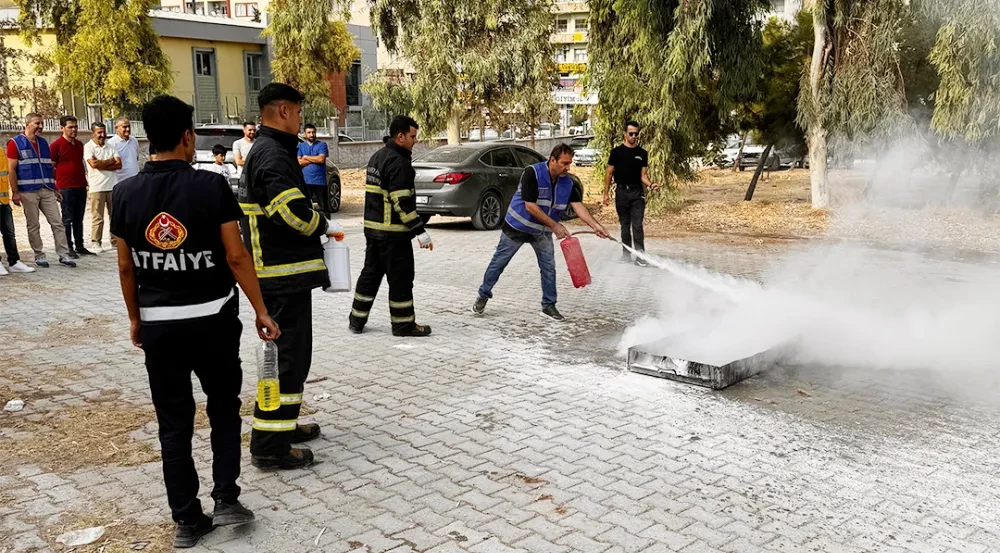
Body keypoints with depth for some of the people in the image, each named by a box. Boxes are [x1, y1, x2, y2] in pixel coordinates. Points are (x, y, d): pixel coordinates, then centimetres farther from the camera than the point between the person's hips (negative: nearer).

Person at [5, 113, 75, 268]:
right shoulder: (15, 143, -2)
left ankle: (64, 255, 3)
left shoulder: (43, 143, 16)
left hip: (47, 191, 5)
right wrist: (15, 192, -13)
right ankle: (39, 256, 11)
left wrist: (54, 189, 16)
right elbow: (11, 170, -6)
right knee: (33, 226, 2)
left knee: (57, 223, 0)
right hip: (28, 191, -5)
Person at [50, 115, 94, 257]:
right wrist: (57, 185, -7)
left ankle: (80, 246, 17)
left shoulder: (79, 144, 14)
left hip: (81, 187, 6)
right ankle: (68, 248, 4)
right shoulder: (56, 145, -6)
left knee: (79, 219, 11)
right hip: (65, 188, -6)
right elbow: (50, 167, -5)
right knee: (67, 219, -1)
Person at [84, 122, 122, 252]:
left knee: (116, 215, 7)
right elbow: (93, 163, -16)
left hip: (113, 185, 5)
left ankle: (116, 241, 14)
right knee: (97, 217, -3)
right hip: (97, 187, -4)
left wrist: (102, 164, -10)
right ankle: (96, 243, 4)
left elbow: (119, 164, 1)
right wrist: (111, 161, -3)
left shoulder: (111, 147, 12)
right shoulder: (88, 147, -1)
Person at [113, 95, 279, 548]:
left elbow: (126, 267, 4)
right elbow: (236, 256, -12)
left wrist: (135, 319, 16)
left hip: (157, 322, 2)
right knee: (223, 407, 17)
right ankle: (226, 498, 12)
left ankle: (187, 520, 17)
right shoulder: (211, 186, -11)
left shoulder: (125, 193, -2)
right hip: (212, 317, -2)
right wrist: (260, 311, -4)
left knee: (173, 423, 10)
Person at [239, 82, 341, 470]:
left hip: (276, 273, 11)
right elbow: (293, 211, -26)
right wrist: (325, 226, -8)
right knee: (288, 356, -6)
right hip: (284, 274, -11)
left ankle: (284, 424, 33)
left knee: (285, 352, 21)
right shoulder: (273, 155, -17)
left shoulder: (264, 151, 17)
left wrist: (317, 228, 13)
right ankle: (269, 446, 0)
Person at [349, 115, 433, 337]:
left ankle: (356, 320, 21)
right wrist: (419, 231, -21)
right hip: (393, 233, -9)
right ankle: (403, 325, 8)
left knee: (371, 273, 16)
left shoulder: (377, 157, 15)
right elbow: (402, 202, -22)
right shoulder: (398, 162, -16)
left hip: (372, 228, 9)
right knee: (400, 278, 0)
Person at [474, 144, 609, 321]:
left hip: (542, 231, 5)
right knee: (499, 262, 6)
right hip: (517, 226, -5)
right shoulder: (532, 173, -25)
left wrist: (595, 225, -28)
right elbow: (530, 206, -28)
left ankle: (549, 305, 16)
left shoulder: (568, 183, -8)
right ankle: (484, 295, 24)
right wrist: (555, 225, -26)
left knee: (549, 267, 2)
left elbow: (578, 206, -12)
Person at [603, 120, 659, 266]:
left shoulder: (642, 153, 7)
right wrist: (606, 193, -2)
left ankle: (640, 256, -4)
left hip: (637, 193, 0)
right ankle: (626, 254, 16)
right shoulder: (617, 152, 1)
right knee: (625, 225, 7)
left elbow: (643, 175, 6)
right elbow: (609, 173, 4)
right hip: (621, 192, 0)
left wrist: (650, 185, -14)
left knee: (637, 225, -5)